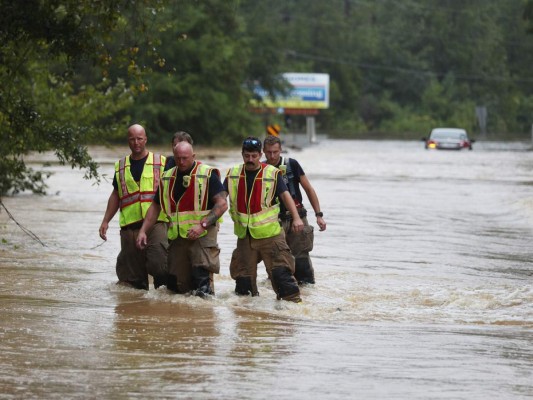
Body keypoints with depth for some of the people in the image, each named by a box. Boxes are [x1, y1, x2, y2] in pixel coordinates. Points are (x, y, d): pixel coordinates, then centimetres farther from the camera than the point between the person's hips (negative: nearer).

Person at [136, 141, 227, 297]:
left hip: (203, 235, -5)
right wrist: (143, 231, 12)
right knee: (176, 286, 5)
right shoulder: (168, 178, 13)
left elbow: (222, 204, -11)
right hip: (177, 237, 5)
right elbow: (155, 207, 22)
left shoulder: (207, 175, -5)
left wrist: (202, 225, -20)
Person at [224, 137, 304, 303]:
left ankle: (293, 299, -4)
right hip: (244, 233, 4)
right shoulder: (233, 174, 7)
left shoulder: (272, 173, -4)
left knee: (280, 268, -9)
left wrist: (296, 218, -21)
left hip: (269, 232, -3)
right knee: (243, 272, 8)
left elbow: (285, 196, -8)